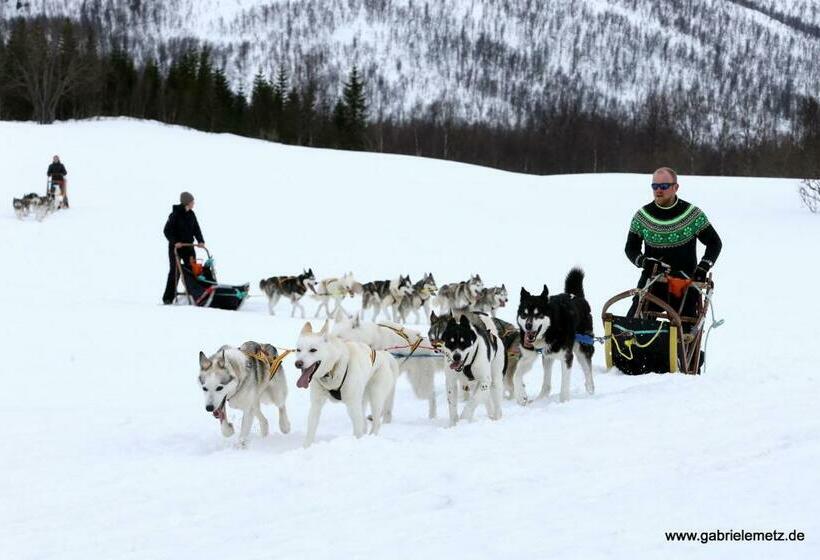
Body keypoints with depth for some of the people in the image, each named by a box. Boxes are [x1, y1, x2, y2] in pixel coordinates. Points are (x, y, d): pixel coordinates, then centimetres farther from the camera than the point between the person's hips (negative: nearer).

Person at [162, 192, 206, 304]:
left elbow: (196, 229, 8)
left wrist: (201, 241, -8)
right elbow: (167, 231, -14)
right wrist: (175, 242, -27)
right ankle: (168, 298, 2)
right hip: (176, 247, -6)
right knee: (175, 271, -5)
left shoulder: (191, 214, 6)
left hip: (188, 246, 6)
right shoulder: (175, 214, -13)